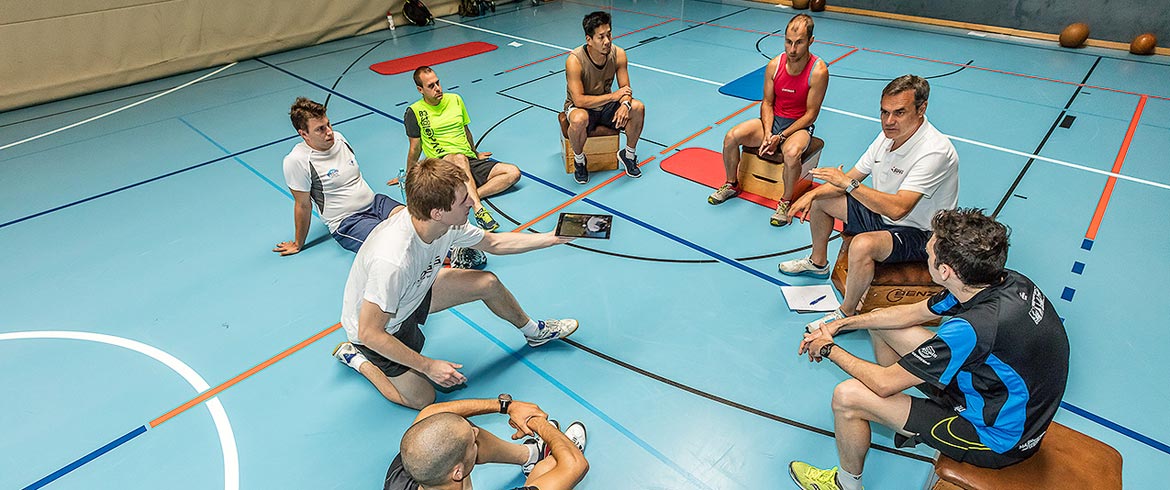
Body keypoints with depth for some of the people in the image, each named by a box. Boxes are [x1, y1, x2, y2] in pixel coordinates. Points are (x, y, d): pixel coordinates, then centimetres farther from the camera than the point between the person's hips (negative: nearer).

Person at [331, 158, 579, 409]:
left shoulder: (447, 223, -21)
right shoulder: (392, 261, -43)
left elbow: (494, 242, -1)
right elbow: (369, 333, -32)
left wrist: (553, 237, -4)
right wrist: (429, 366, -25)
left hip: (413, 292, 6)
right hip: (377, 328, -6)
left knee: (488, 283, -3)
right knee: (421, 398, -1)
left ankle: (534, 331, 24)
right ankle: (354, 357, 17)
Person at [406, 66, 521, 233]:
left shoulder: (455, 99, 14)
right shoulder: (415, 111, 1)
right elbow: (415, 148, 10)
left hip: (469, 160, 6)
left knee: (513, 172, -15)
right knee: (459, 158, -43)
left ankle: (468, 197, -31)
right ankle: (479, 210, -57)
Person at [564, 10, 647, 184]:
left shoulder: (618, 54, -14)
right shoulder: (575, 60, -28)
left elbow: (625, 88, -9)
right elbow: (579, 100, -30)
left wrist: (625, 104, -33)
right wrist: (613, 96, -30)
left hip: (606, 105, 4)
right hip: (579, 107, -4)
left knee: (637, 107, -20)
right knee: (579, 119, -39)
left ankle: (628, 154, 3)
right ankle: (579, 160, -8)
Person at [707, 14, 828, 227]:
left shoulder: (818, 71, -19)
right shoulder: (775, 65, -7)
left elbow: (811, 114, -15)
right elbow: (767, 102, 0)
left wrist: (780, 137, -22)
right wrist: (767, 133, -16)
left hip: (800, 125, -4)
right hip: (773, 120, 4)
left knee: (791, 153, -38)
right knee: (731, 137, -17)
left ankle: (786, 202, -12)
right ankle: (732, 185, 7)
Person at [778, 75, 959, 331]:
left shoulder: (935, 151, -30)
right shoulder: (889, 134, -2)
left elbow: (897, 209, -39)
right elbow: (851, 178, 5)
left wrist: (848, 183, -37)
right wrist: (813, 193, -10)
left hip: (918, 233, -9)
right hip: (881, 214, 9)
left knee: (863, 245, -38)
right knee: (820, 199, 13)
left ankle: (846, 313, -14)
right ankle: (818, 263, 32)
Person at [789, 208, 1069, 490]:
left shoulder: (973, 327, -38)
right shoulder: (1005, 281, -12)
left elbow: (884, 383, -26)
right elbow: (913, 313, 3)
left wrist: (829, 350, -9)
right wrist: (839, 325, 2)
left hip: (998, 439, -8)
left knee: (848, 396, -16)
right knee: (880, 325, 8)